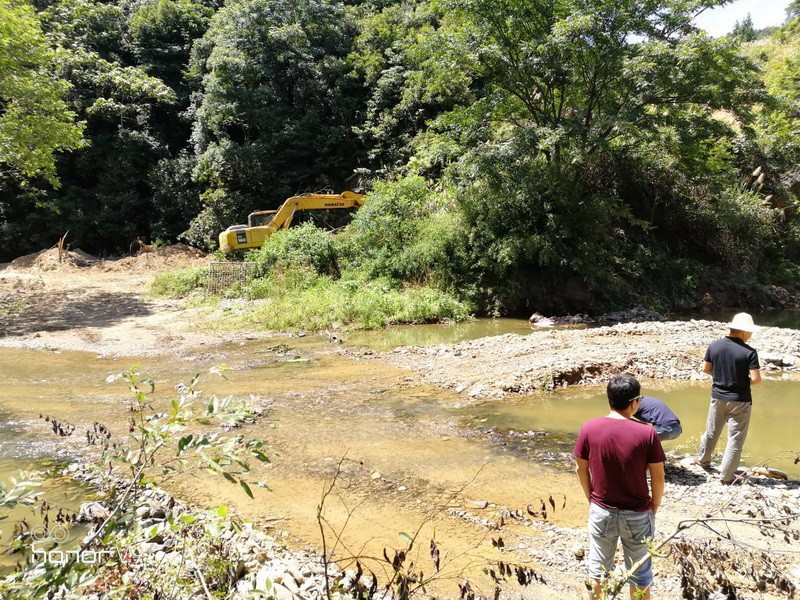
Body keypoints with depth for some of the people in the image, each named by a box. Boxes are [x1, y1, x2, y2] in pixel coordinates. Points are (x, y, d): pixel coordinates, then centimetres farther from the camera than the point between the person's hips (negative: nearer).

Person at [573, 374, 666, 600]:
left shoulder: (589, 428, -13)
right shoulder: (647, 433, -18)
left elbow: (582, 470, -3)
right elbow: (658, 477, -10)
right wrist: (654, 507, 7)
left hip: (601, 511, 2)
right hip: (637, 514, -1)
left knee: (598, 568, 21)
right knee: (639, 572, 19)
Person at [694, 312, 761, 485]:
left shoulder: (714, 346, -6)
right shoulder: (749, 352, -19)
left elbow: (706, 369, 4)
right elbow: (756, 379, -20)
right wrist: (744, 381, 0)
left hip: (718, 396, 5)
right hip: (739, 400, -4)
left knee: (712, 431, 24)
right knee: (735, 439, 7)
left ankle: (703, 459, 43)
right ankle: (726, 476, 12)